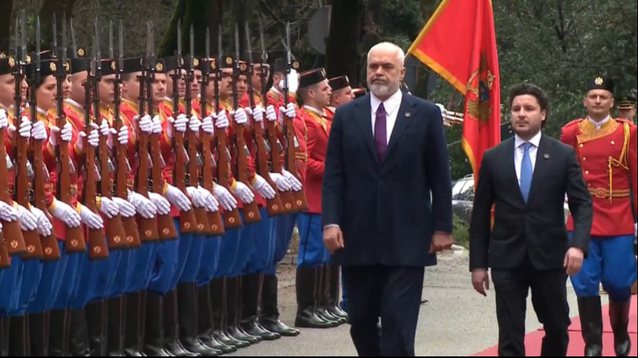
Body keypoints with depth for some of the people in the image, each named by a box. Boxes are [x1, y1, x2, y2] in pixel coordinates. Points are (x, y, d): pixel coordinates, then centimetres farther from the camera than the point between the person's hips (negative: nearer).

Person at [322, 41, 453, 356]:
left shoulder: (426, 115, 2)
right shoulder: (346, 116, 7)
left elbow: (439, 176, 3)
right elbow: (333, 175, 4)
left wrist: (442, 227, -2)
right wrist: (331, 222, -7)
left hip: (406, 239, -3)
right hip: (357, 239, 3)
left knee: (399, 325, -7)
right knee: (361, 323, 9)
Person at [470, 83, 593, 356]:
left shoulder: (563, 156, 2)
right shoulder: (493, 158, 5)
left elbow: (582, 204, -1)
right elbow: (481, 214, 7)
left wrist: (578, 245, -18)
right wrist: (478, 263, 3)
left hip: (549, 258, 0)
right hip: (507, 260, 0)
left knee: (557, 329, 11)